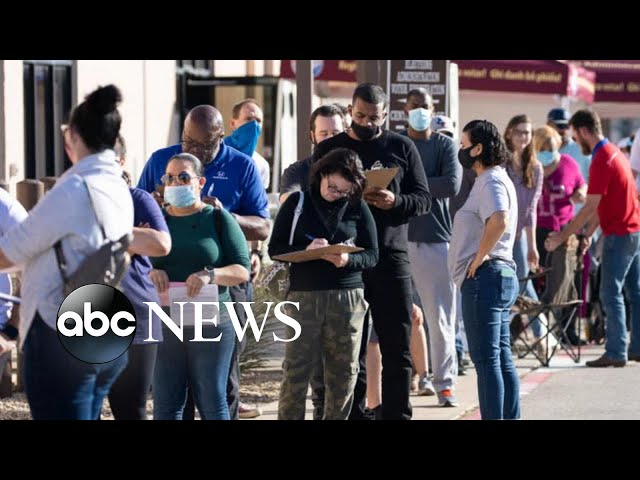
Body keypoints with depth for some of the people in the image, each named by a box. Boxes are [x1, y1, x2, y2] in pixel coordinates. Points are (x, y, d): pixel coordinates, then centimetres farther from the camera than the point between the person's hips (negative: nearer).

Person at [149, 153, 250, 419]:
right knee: (165, 405, 2)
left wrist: (210, 274, -20)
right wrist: (150, 272, -13)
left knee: (212, 403, 1)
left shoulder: (218, 218, 3)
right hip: (163, 323, 2)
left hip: (211, 322, -2)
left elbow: (242, 270, -1)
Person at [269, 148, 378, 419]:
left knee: (343, 372, 4)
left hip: (347, 298, 1)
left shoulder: (358, 208, 6)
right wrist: (305, 251, -16)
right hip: (304, 296, -1)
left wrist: (347, 260, -16)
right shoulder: (297, 203, 4)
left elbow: (371, 255, 5)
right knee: (296, 370, -4)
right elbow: (276, 249, 3)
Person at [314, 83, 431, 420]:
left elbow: (423, 199, 6)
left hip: (391, 257, 0)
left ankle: (397, 414, 7)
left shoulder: (402, 148, 8)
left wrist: (395, 201, -14)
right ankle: (354, 414, 9)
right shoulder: (329, 149, 8)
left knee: (397, 345, 1)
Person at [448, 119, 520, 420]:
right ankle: (509, 417, 16)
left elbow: (499, 221, -32)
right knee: (502, 357, 12)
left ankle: (493, 417, -9)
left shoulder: (491, 182, -14)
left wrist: (478, 259, -22)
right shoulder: (494, 179, 19)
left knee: (486, 358, -9)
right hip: (501, 274, 11)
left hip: (484, 276, -11)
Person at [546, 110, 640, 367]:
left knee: (611, 294, -6)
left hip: (619, 235, -10)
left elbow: (590, 207, -19)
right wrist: (588, 233, 15)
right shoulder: (614, 152, 14)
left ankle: (616, 352, -5)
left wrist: (562, 236, -14)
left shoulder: (601, 160, -17)